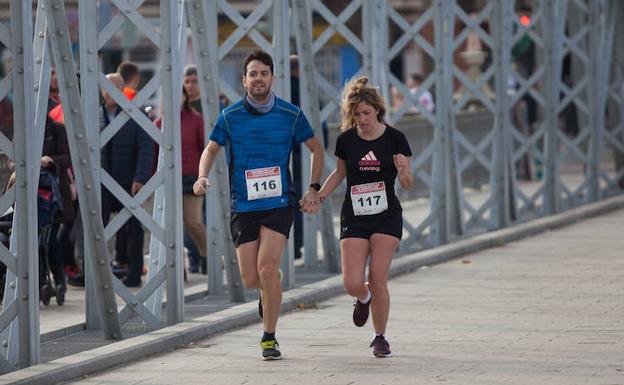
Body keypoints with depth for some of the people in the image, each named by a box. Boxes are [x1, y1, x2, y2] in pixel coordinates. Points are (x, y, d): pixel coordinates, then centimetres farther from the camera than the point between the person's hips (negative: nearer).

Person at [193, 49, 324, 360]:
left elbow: (316, 148, 13)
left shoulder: (291, 114, 0)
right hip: (243, 206, 1)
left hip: (279, 203, -1)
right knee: (251, 280, -2)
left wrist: (313, 190, 7)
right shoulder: (230, 116, 1)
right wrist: (203, 176, -6)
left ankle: (269, 338, -3)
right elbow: (211, 149, 13)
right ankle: (271, 288, 37)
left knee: (266, 268, -17)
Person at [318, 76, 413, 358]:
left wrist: (404, 171, -24)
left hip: (387, 217, -2)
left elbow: (407, 184, -1)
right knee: (352, 284, -9)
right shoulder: (346, 140, -1)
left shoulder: (394, 138, -5)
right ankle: (364, 298, 29)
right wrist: (318, 196, 5)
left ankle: (380, 337, 10)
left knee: (378, 279, -9)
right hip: (354, 218, 2)